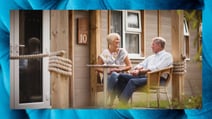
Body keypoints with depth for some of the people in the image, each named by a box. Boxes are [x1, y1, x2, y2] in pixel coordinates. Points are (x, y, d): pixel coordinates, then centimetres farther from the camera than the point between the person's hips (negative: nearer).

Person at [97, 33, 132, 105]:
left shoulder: (122, 51, 9)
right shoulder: (105, 53, 6)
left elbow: (129, 66, 5)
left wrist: (119, 69, -11)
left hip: (120, 75, 1)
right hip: (108, 77, -1)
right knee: (113, 75, -37)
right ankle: (112, 100, -30)